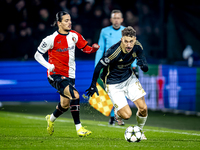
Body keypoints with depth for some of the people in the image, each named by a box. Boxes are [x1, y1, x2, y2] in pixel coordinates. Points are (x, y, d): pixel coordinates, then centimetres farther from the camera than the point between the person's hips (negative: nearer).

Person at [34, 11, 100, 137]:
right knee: (75, 95, -26)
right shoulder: (52, 39, -11)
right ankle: (79, 128, -19)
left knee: (65, 105, 14)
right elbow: (38, 55, -2)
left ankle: (51, 119, 47)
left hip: (70, 75, 7)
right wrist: (49, 66, -16)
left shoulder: (74, 35, 4)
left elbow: (86, 48, 10)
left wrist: (94, 48, -12)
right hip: (56, 75, -7)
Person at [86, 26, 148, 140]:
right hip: (113, 84, -5)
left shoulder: (137, 47, -15)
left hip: (129, 78, 5)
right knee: (127, 115, -12)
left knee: (143, 108, -3)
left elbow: (146, 68, -8)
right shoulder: (113, 52, -32)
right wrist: (93, 85, -9)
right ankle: (117, 112, 25)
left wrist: (143, 65, -33)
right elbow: (99, 66, -17)